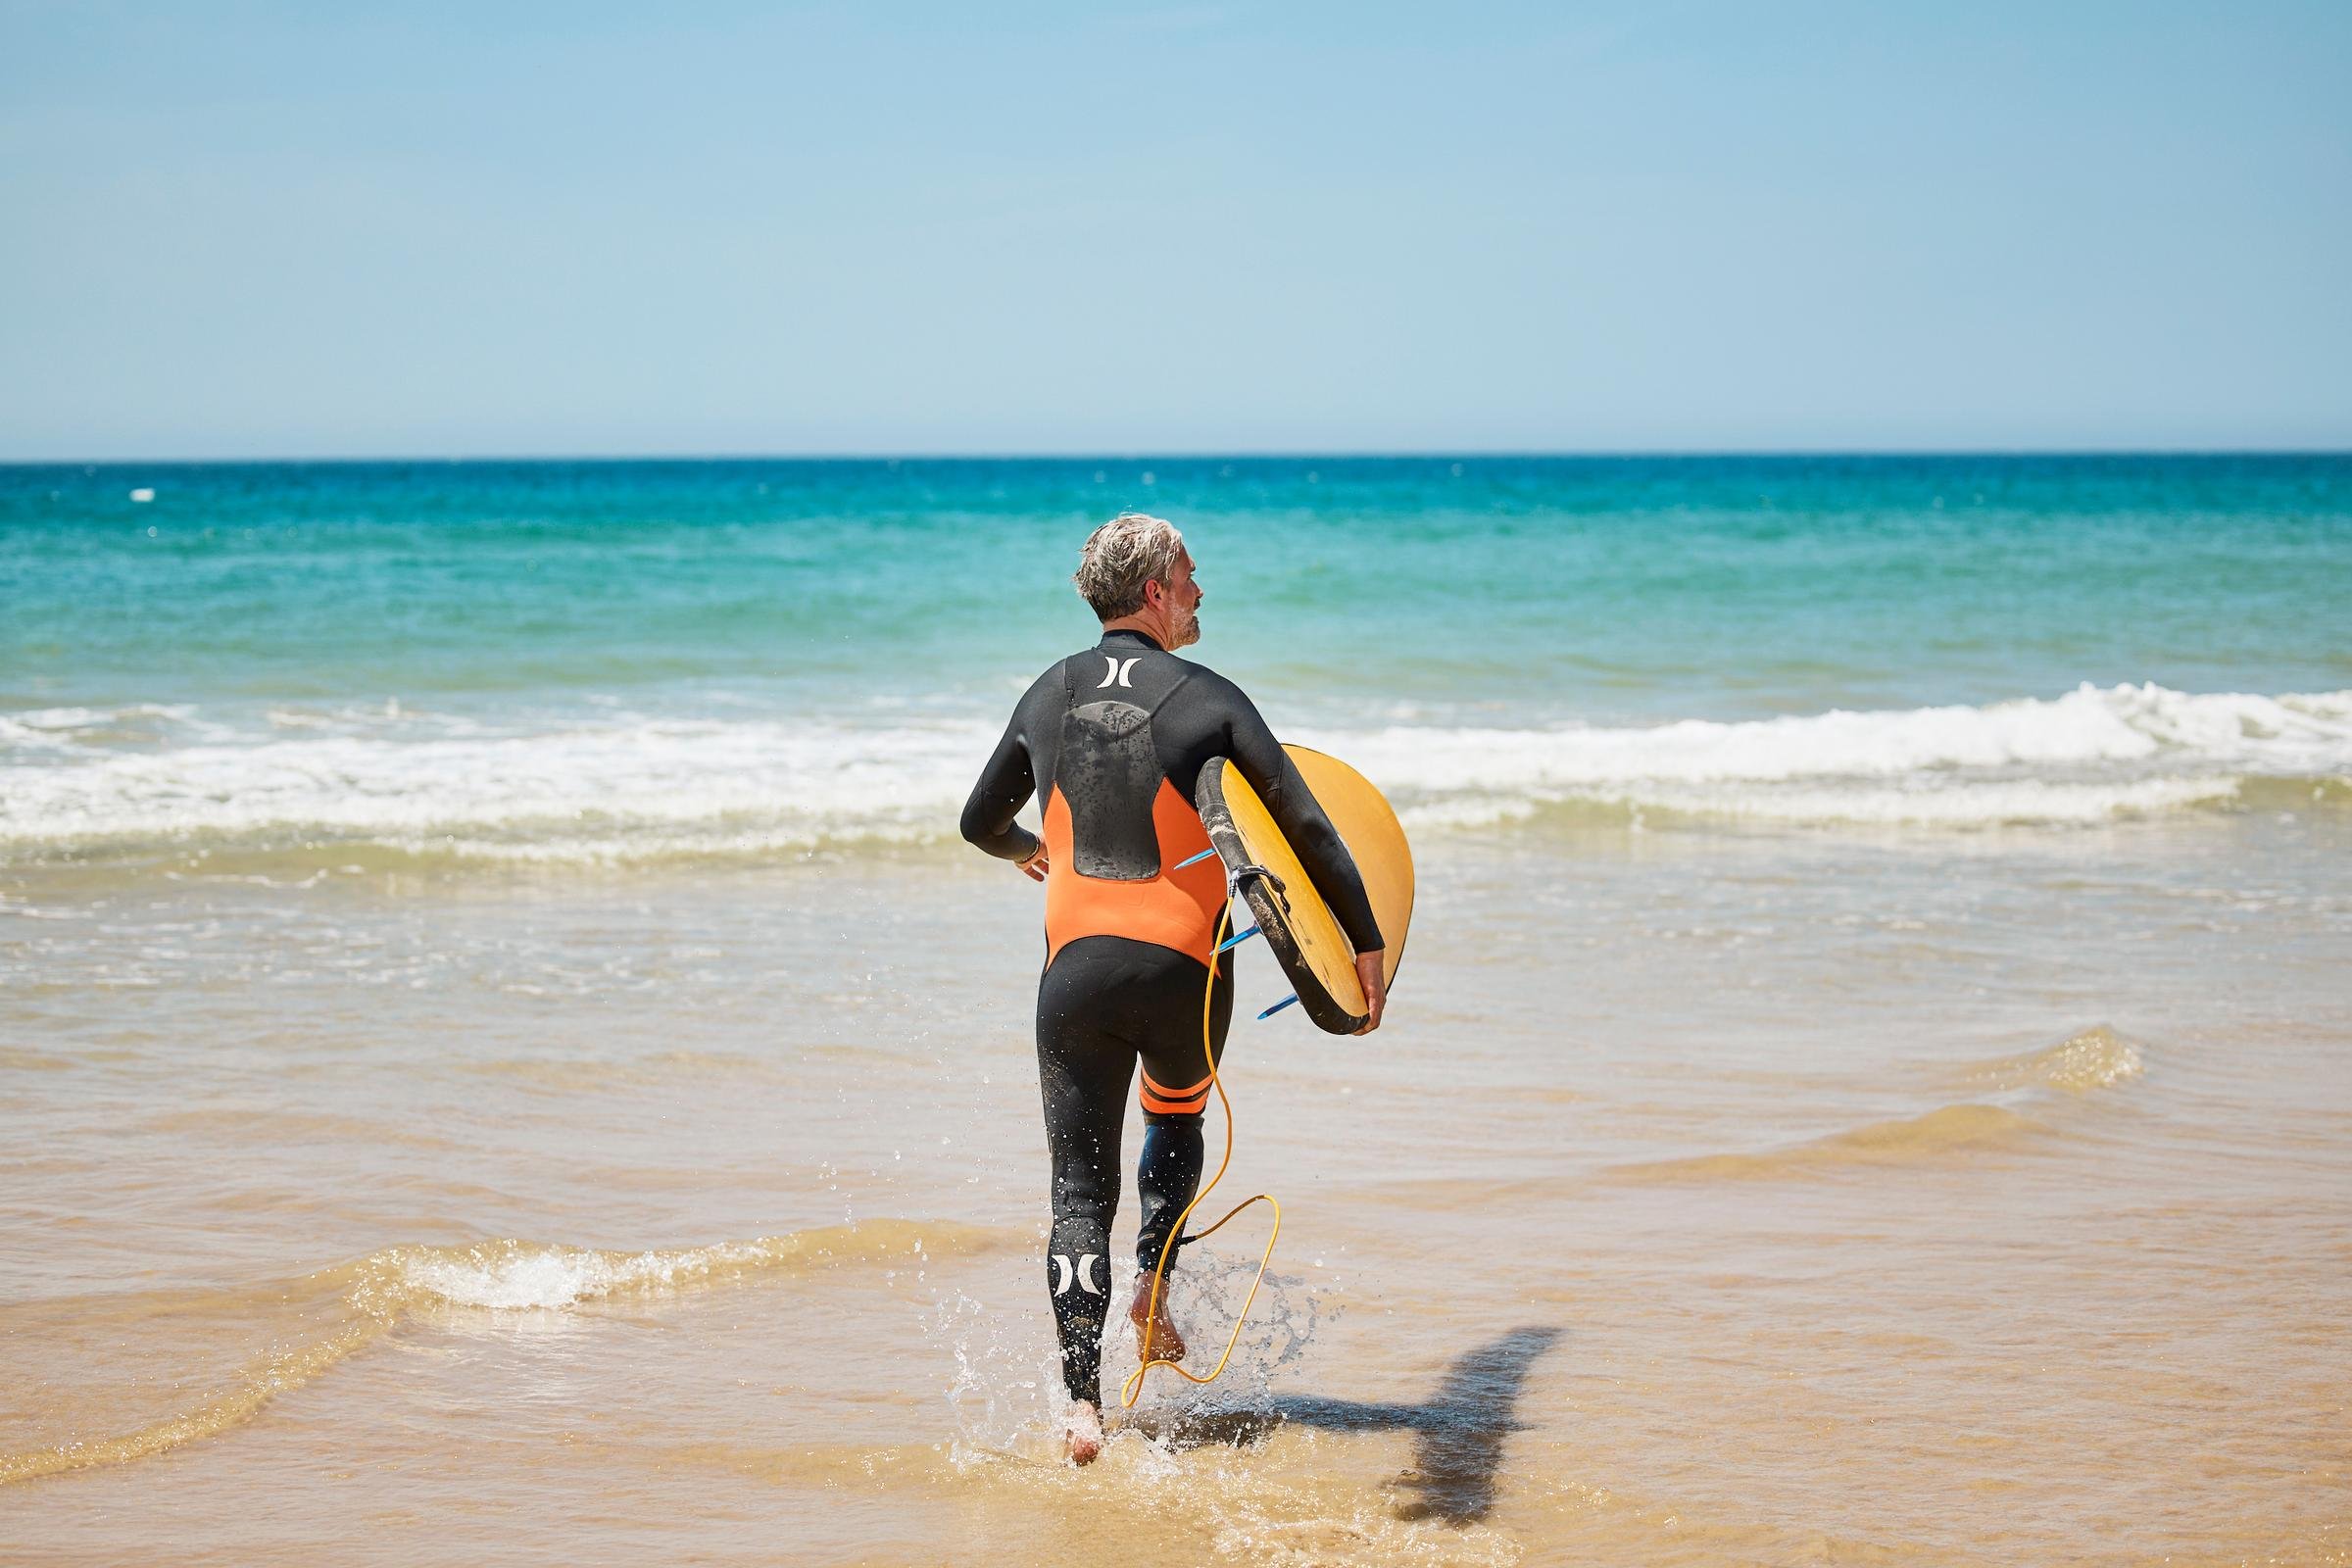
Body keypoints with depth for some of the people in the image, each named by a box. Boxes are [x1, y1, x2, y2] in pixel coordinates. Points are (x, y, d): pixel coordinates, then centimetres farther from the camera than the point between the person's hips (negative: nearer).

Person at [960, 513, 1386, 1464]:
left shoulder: (1050, 696, 8)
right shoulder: (1207, 701, -4)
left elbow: (981, 823, 21)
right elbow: (1305, 828, -7)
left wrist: (1026, 851, 43)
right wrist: (1367, 942, 0)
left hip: (1077, 969, 2)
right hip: (1185, 968, -2)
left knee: (1080, 1191, 4)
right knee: (1177, 1116, 30)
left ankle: (1082, 1404, -7)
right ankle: (1153, 1283, 13)